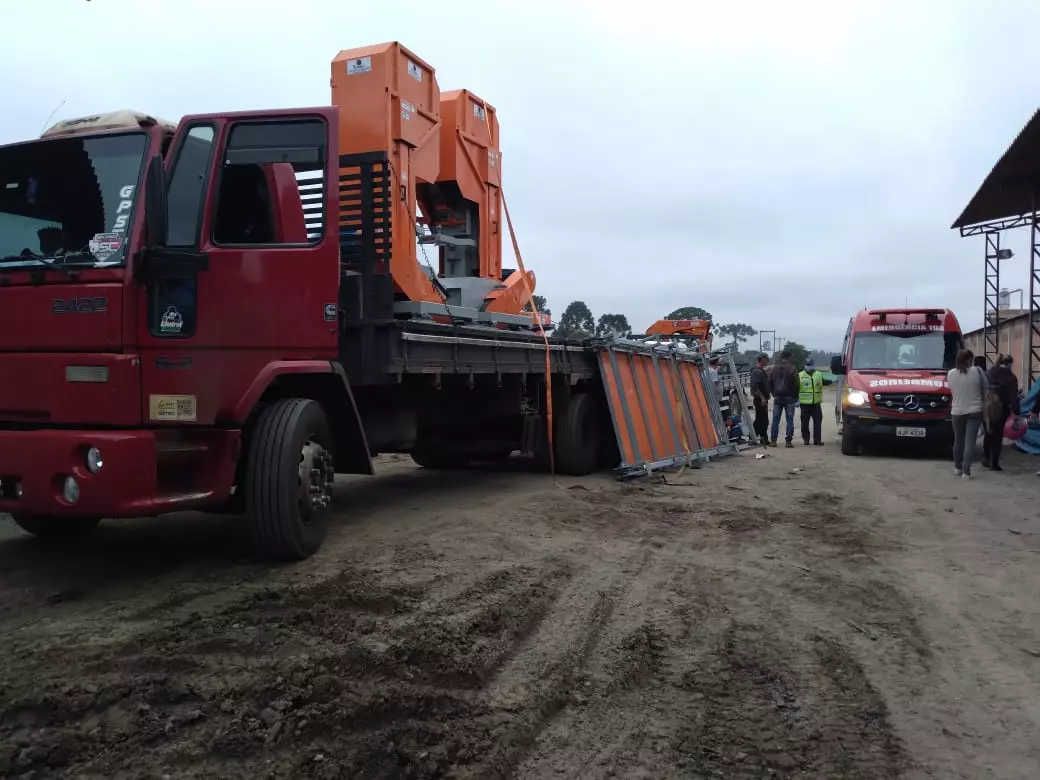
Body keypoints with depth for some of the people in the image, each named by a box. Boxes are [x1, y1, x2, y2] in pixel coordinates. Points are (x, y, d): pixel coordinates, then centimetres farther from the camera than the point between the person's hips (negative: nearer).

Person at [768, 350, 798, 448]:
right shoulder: (792, 369, -8)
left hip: (777, 398, 4)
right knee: (790, 420, 1)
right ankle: (788, 441, -2)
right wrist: (796, 397, 2)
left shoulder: (774, 369, 7)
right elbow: (796, 384, -9)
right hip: (789, 398, -4)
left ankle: (773, 441, 3)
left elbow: (769, 383, 11)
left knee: (775, 420, 6)